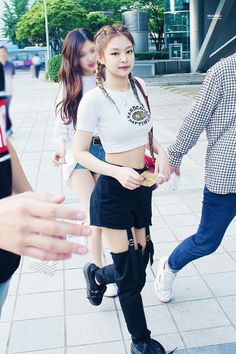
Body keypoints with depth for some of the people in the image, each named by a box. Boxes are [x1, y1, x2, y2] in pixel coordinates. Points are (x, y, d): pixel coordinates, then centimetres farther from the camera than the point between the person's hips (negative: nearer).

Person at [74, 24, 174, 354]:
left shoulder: (139, 86, 2)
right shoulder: (94, 99, -16)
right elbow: (80, 153, -12)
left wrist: (161, 152, -4)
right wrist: (118, 172, -25)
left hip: (141, 185, 6)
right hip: (113, 190, -6)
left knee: (140, 260, 16)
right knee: (130, 273, 5)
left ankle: (96, 275, 49)